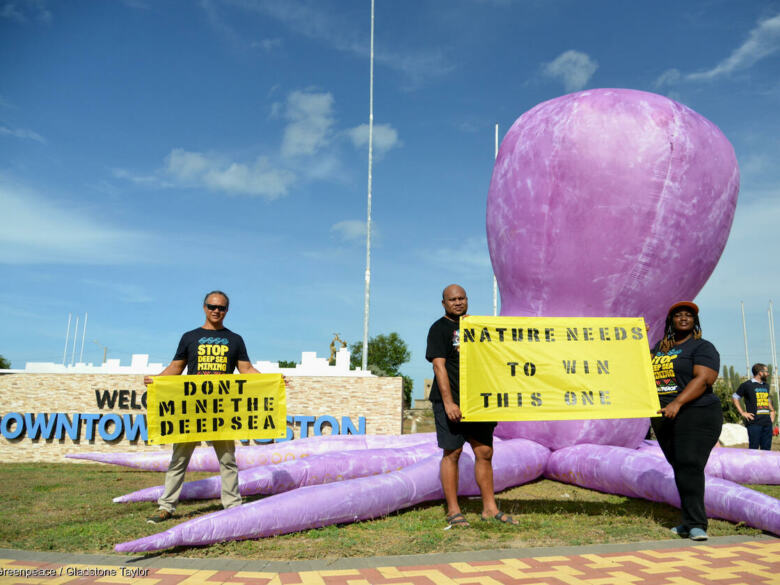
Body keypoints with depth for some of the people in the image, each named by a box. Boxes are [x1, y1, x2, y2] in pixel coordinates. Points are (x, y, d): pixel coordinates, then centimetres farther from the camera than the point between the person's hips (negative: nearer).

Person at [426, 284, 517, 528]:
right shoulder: (439, 329, -3)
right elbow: (439, 366, -12)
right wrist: (448, 403, -20)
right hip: (450, 402, -6)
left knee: (484, 452, 8)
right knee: (452, 453, -2)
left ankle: (490, 508, 17)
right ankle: (453, 511, 6)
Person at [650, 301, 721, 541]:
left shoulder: (702, 347, -3)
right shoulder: (661, 348, 19)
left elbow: (704, 378, -17)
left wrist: (677, 403, -26)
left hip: (696, 415, -6)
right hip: (664, 419, 7)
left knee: (690, 466, -16)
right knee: (680, 468, 9)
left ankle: (696, 524, -13)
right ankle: (690, 522, 17)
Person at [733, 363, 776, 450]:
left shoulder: (766, 386, 18)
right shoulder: (747, 385, -2)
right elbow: (734, 397, 0)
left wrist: (772, 411, 16)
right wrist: (742, 413, -7)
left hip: (767, 423, 6)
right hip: (754, 423, -6)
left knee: (766, 450, 7)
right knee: (753, 449, -5)